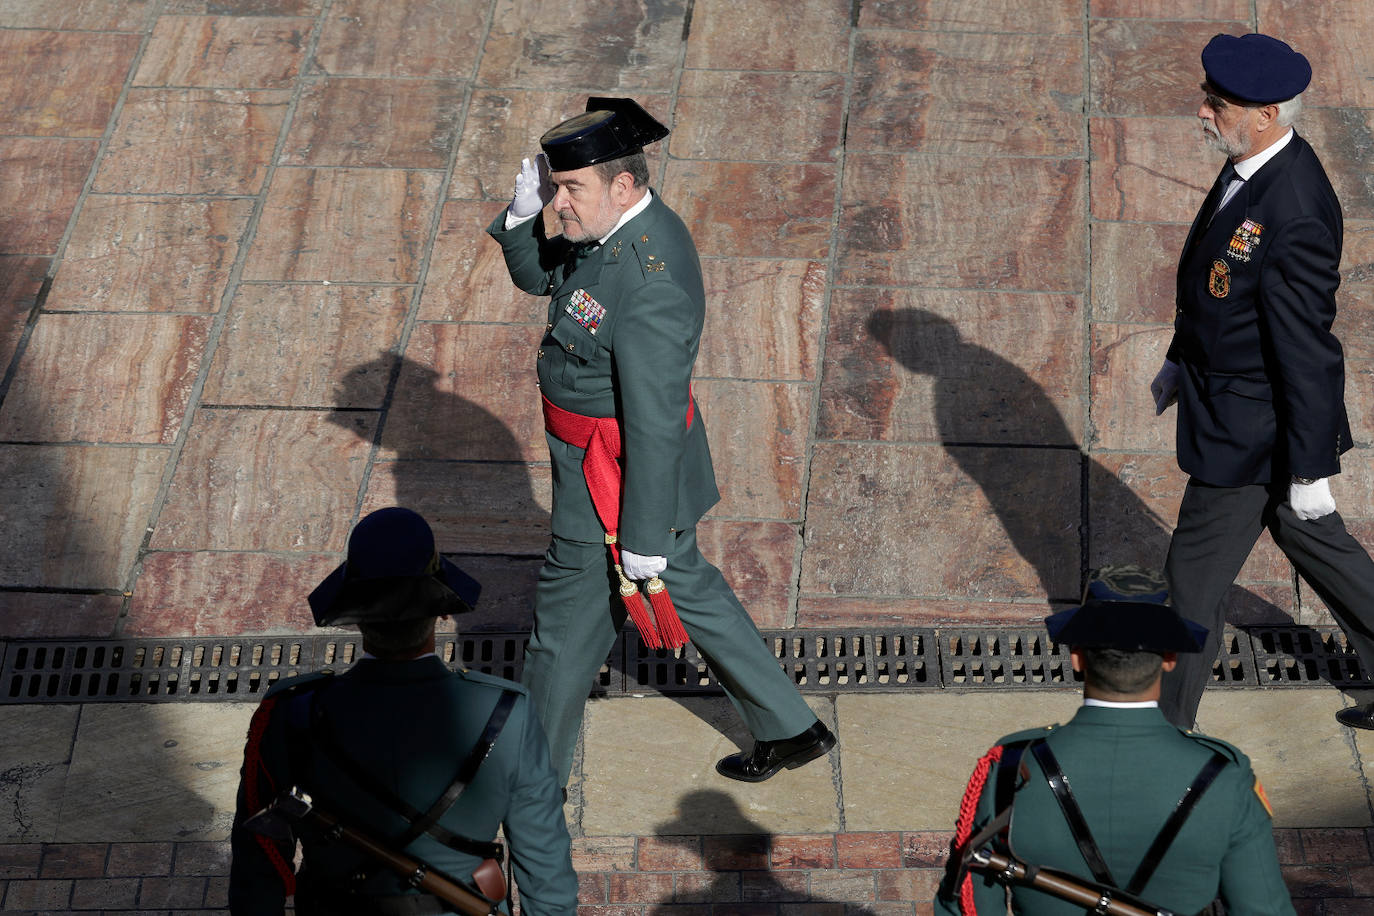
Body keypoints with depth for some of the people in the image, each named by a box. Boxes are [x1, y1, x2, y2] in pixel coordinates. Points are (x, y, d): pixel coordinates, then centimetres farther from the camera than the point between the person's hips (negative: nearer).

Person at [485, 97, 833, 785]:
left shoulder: (650, 283, -32)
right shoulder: (617, 227, -3)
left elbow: (655, 420, -28)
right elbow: (537, 276, 13)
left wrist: (643, 543, -23)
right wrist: (525, 211, -10)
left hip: (620, 489, -10)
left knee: (565, 625, 10)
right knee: (688, 589, 24)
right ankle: (790, 728, 37)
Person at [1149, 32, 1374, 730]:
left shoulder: (1294, 215, -33)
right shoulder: (1251, 165, -3)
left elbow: (1307, 352, -27)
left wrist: (1310, 471, -21)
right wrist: (1181, 357, 24)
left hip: (1251, 430, -10)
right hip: (1225, 384, 10)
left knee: (1196, 570, 8)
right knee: (1315, 545, 24)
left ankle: (1166, 723, 29)